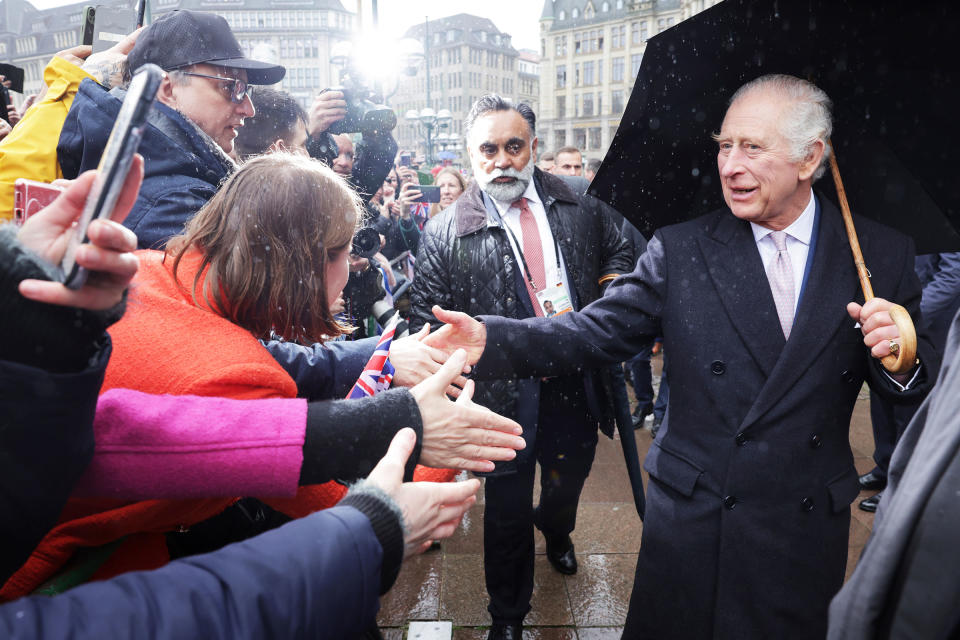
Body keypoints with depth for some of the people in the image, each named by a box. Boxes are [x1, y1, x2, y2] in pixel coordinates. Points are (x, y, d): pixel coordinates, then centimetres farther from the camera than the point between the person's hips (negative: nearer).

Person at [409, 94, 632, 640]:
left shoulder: (578, 204, 0)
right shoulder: (445, 234, -8)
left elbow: (618, 251, 14)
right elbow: (428, 325, -8)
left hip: (576, 386, 4)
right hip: (506, 398, -3)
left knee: (569, 481, 26)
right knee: (508, 513, 12)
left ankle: (556, 530, 65)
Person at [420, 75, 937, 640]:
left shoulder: (883, 253, -2)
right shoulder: (681, 250, -5)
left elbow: (914, 389, 4)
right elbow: (598, 331, -11)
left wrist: (900, 358, -20)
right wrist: (490, 339, -26)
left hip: (812, 527, 1)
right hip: (693, 518, -1)